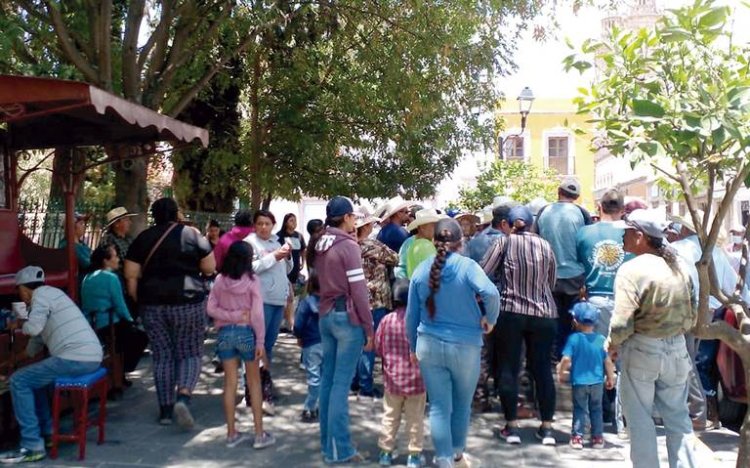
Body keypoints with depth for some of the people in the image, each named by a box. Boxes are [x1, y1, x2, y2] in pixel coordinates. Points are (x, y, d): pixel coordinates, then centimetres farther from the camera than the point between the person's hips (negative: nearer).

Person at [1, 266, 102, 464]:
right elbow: (39, 336, 36)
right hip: (89, 357, 10)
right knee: (34, 375, 27)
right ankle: (46, 432, 29)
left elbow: (34, 327, -17)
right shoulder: (49, 294, 28)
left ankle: (32, 446, -4)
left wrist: (19, 324, 5)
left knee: (19, 381, -3)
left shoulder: (41, 294, -1)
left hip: (76, 358, -10)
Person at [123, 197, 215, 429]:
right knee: (190, 353, 7)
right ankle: (183, 397, -15)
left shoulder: (143, 238, 6)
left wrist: (140, 301, 12)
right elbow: (209, 267, 0)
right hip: (187, 301, -2)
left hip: (153, 303, 3)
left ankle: (165, 409, 14)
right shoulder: (191, 234, -1)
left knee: (162, 356, 10)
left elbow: (131, 275, 3)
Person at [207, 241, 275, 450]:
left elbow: (211, 308, -5)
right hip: (246, 332, -2)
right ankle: (259, 434, 12)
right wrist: (261, 342, -9)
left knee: (230, 383, 11)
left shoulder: (220, 280, -2)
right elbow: (257, 313, -12)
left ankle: (231, 434, 18)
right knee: (254, 383, 10)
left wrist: (232, 316, -7)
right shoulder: (252, 280, -10)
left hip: (225, 333, 2)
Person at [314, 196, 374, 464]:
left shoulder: (320, 245, 11)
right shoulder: (348, 245, -13)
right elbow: (358, 290, -15)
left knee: (328, 379, 12)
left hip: (326, 315, 8)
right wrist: (369, 328, -11)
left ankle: (327, 442, 21)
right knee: (342, 383, -4)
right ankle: (338, 449, 1)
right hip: (348, 316, -8)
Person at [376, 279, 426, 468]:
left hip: (393, 378, 2)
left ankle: (386, 451, 19)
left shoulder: (387, 320, -8)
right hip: (416, 378, -2)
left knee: (390, 417, 14)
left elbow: (378, 347, 1)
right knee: (415, 419, 9)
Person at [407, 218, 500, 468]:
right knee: (462, 404, 19)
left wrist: (413, 347, 17)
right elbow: (490, 293, -27)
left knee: (439, 407, 7)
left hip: (429, 345, 2)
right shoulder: (467, 265, -9)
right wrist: (490, 319, -9)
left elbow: (411, 314, 6)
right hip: (464, 346, -2)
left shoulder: (422, 269, 1)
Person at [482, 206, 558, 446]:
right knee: (543, 369, 7)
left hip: (510, 312, -2)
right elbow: (552, 281, 12)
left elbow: (484, 273, -4)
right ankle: (547, 428, 11)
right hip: (544, 314, 2)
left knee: (508, 369, 6)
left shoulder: (504, 242, -3)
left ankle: (512, 426, 8)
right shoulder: (545, 245, 5)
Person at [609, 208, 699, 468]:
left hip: (641, 351, -6)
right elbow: (691, 316, 11)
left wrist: (612, 345, -3)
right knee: (677, 417, 16)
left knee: (640, 419, 8)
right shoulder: (679, 266, 5)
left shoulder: (632, 270, -17)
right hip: (677, 350, 6)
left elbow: (622, 322, -21)